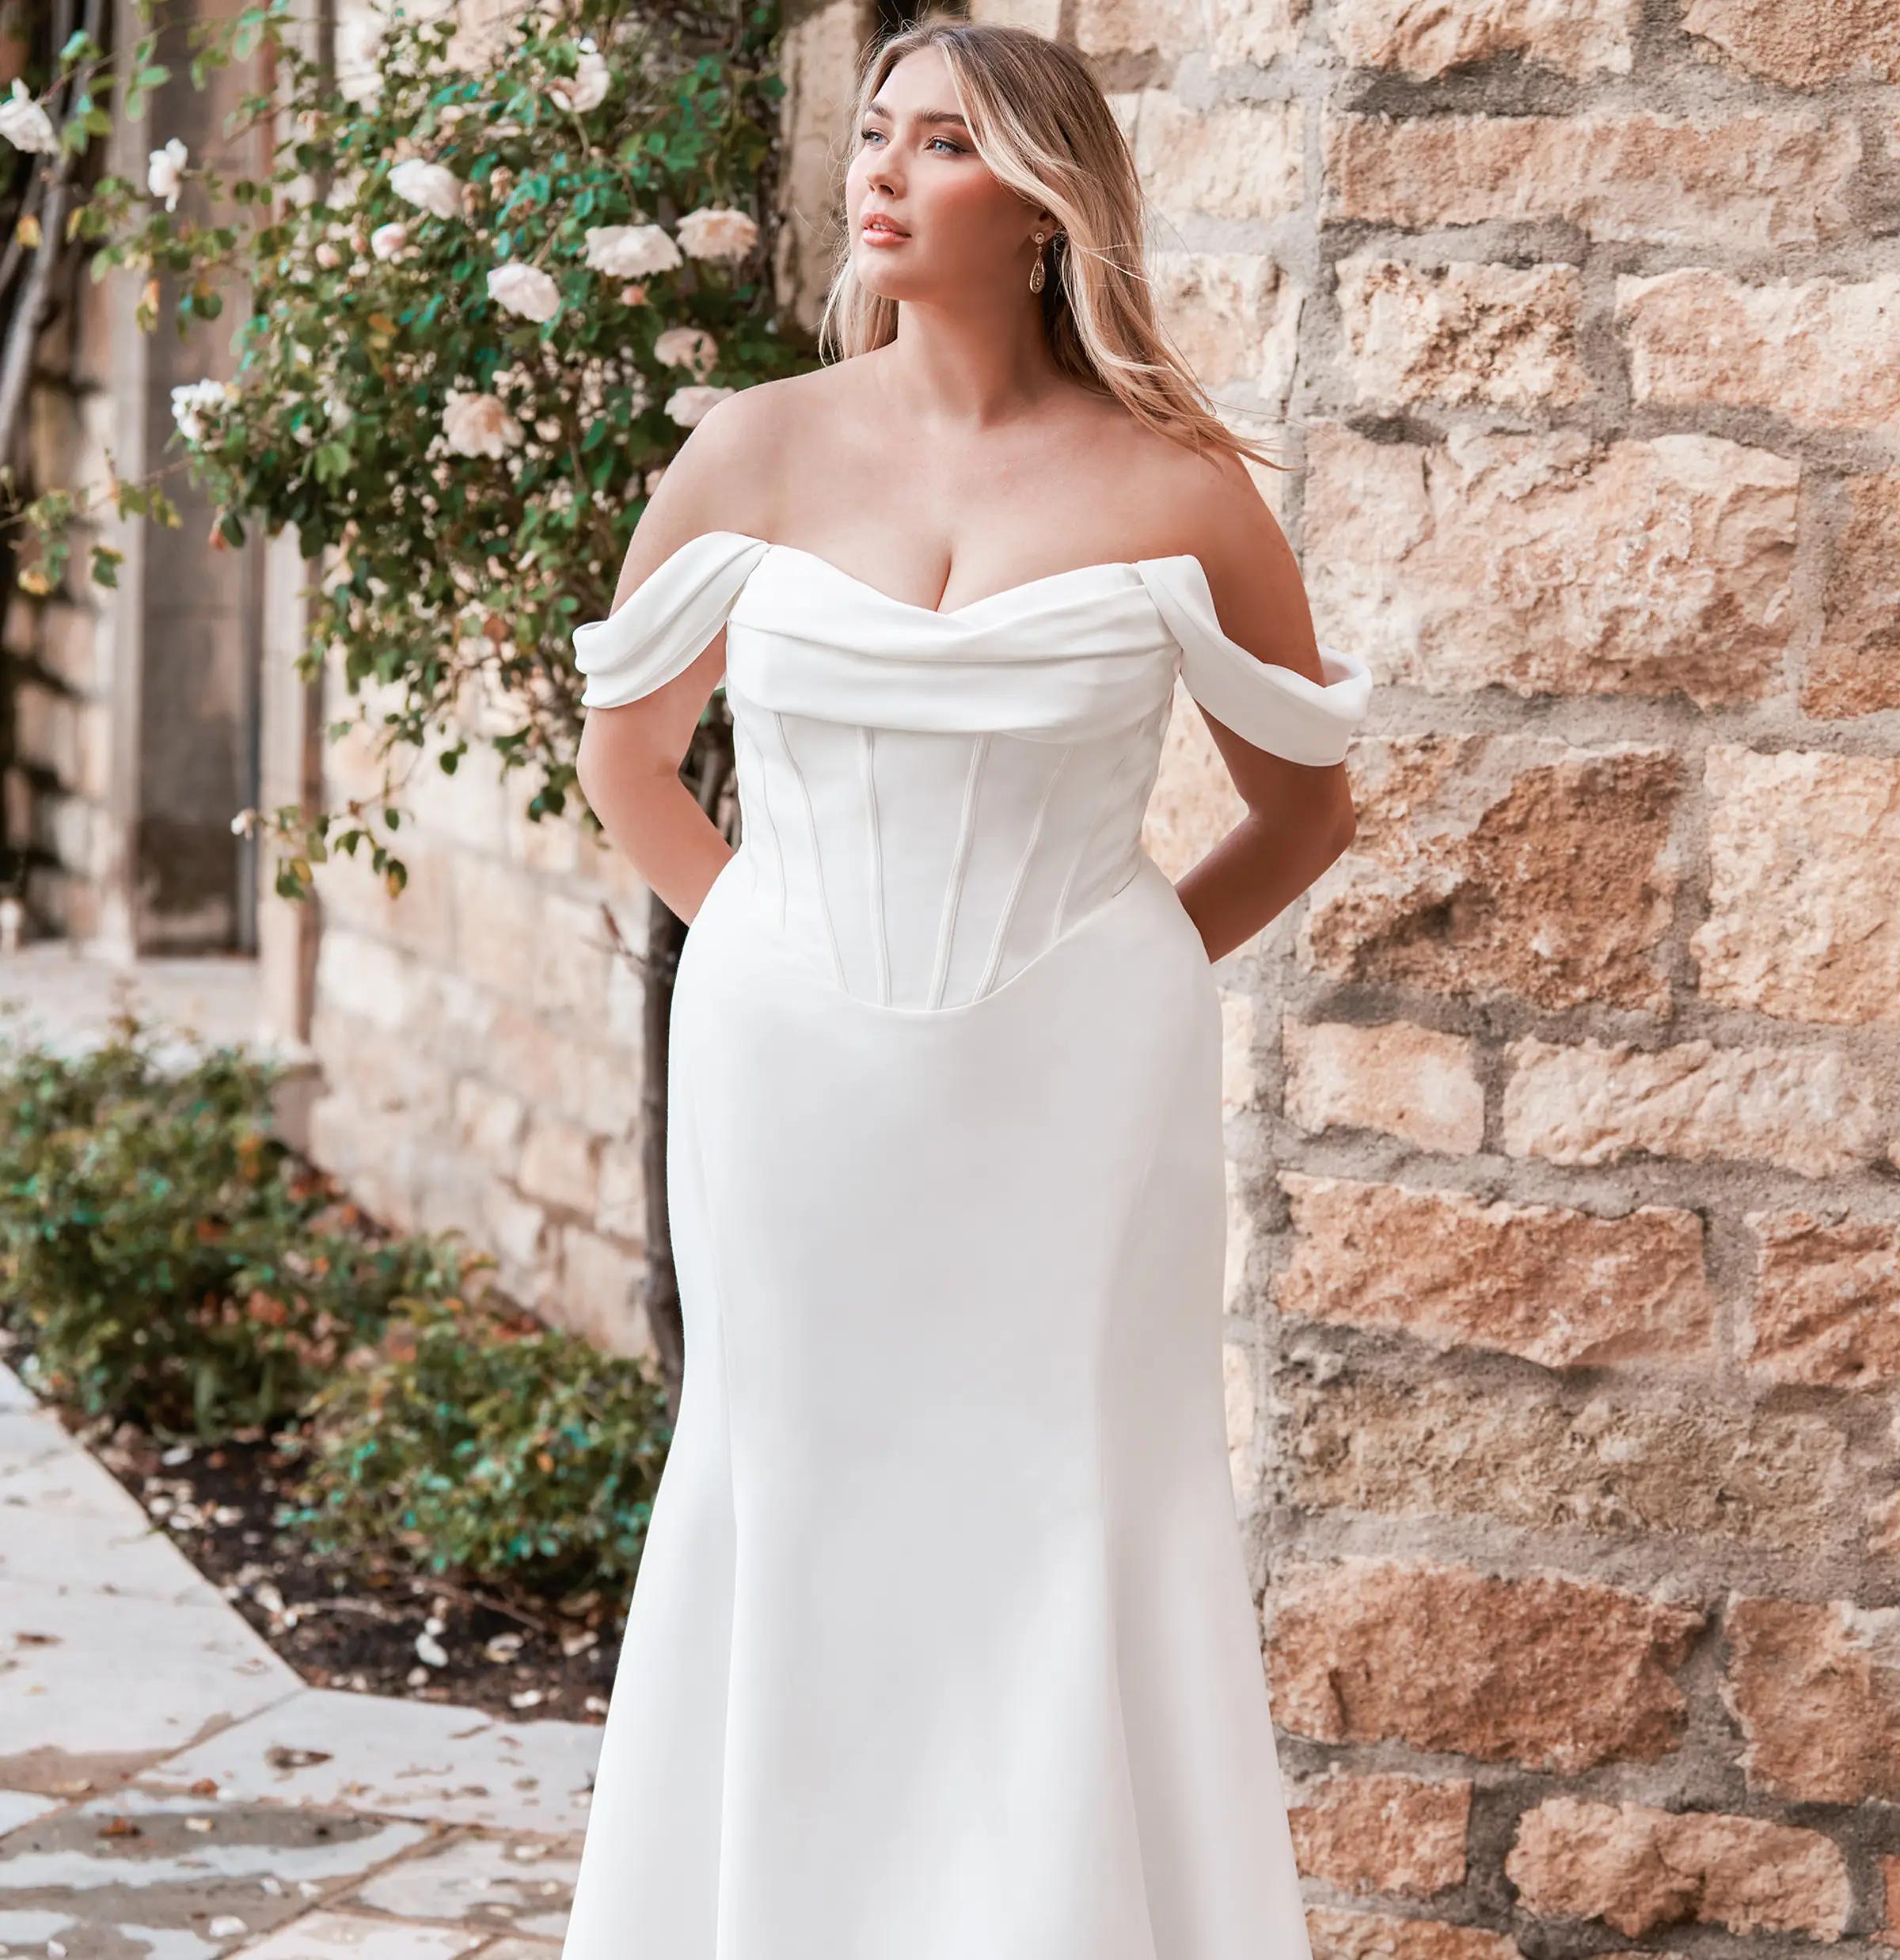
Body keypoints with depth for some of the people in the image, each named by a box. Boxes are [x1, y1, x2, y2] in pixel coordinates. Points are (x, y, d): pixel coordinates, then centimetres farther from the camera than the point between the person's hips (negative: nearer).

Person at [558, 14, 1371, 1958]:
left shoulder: (1168, 487, -3)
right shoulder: (759, 452, 1)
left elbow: (1305, 804, 9)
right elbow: (623, 750, 15)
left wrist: (1124, 977, 4)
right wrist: (766, 942, 9)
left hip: (1071, 1100, -1)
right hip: (793, 1083, 2)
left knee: (1064, 1532, 2)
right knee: (794, 1523, 8)